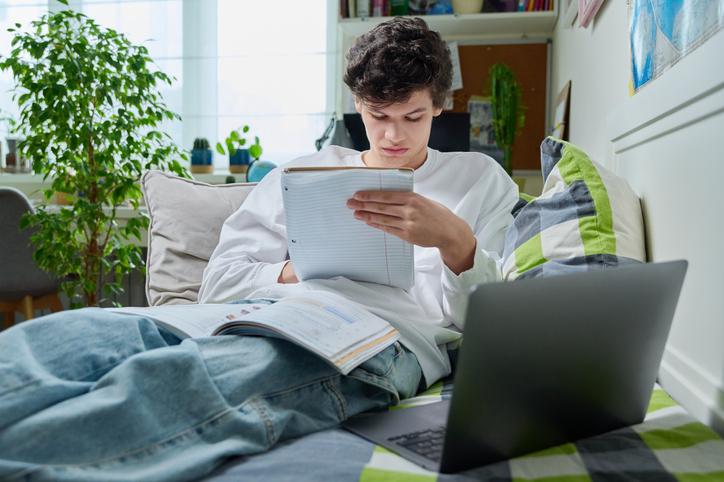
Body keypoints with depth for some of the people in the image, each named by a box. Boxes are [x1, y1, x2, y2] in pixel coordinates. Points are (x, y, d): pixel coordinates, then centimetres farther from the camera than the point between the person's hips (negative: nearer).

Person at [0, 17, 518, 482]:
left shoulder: (480, 179, 21)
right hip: (258, 317, 4)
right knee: (61, 334, -25)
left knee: (170, 379, -36)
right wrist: (293, 272, -2)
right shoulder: (300, 174, 25)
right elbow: (219, 283, 18)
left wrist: (457, 242, -7)